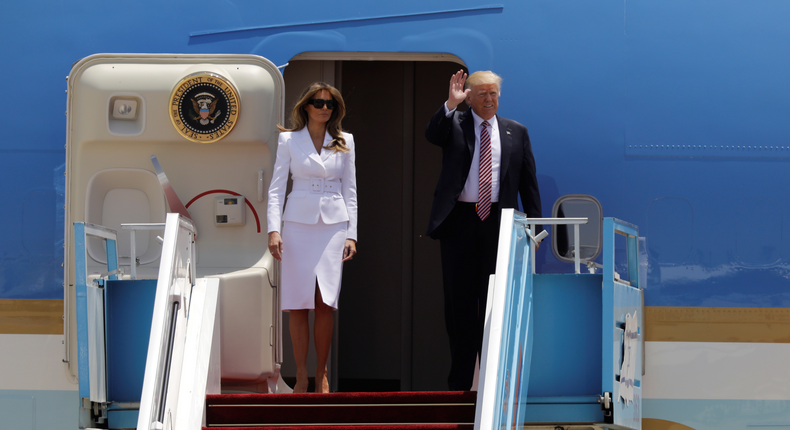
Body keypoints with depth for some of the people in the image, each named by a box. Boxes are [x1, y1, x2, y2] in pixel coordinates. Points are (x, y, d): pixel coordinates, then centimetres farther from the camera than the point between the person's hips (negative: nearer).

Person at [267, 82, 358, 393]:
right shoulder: (289, 140, 5)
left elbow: (350, 190, 11)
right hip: (299, 223, -1)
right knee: (298, 304, -4)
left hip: (334, 224, 1)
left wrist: (352, 233, 4)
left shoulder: (344, 142, 10)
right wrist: (273, 229, -8)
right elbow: (276, 186, 3)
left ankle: (321, 376, 5)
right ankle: (301, 378, 2)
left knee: (325, 303, -4)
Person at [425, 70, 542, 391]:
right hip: (459, 220, -1)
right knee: (459, 303, 3)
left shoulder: (516, 132, 10)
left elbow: (528, 181, 11)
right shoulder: (454, 124, 6)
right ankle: (460, 380, 9)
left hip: (498, 221, 1)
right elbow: (431, 135, -16)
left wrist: (535, 224, 5)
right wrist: (450, 104, -28)